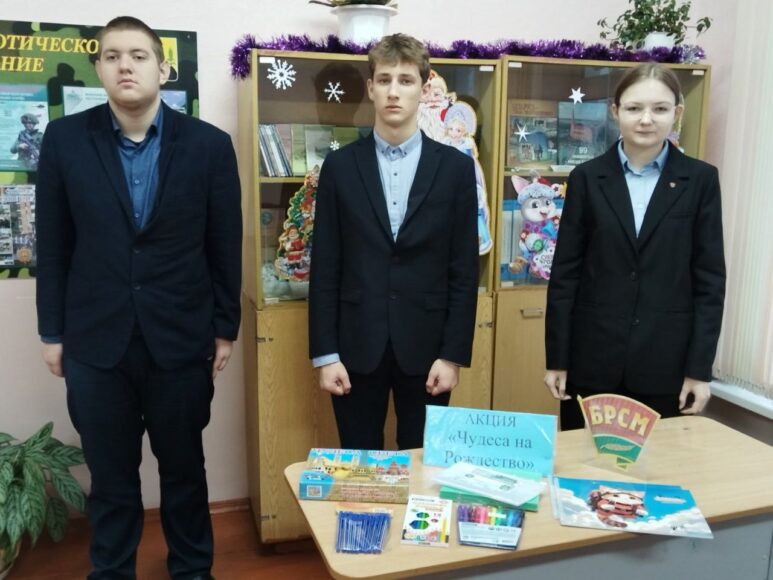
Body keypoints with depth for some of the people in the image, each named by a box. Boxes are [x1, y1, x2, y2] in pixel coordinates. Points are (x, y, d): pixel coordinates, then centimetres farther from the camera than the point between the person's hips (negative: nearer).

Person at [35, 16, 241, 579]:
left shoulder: (209, 144, -5)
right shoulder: (65, 140, -2)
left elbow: (225, 246, 0)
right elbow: (53, 245, 3)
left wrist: (225, 328, 2)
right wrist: (53, 330, 4)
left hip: (180, 338, 0)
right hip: (96, 340, 1)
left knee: (184, 468, 15)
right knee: (110, 475, 14)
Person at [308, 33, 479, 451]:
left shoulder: (456, 167, 1)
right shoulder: (340, 166, 1)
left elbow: (464, 271, 0)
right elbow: (325, 268, 0)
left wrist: (453, 354, -4)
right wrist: (324, 354, -4)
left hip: (425, 346, 0)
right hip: (356, 346, 0)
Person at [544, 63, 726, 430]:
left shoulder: (700, 179, 1)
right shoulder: (587, 178, 1)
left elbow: (710, 279, 1)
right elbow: (564, 273, 0)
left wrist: (700, 368, -3)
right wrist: (556, 359, -1)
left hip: (666, 359, 0)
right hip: (592, 358, 0)